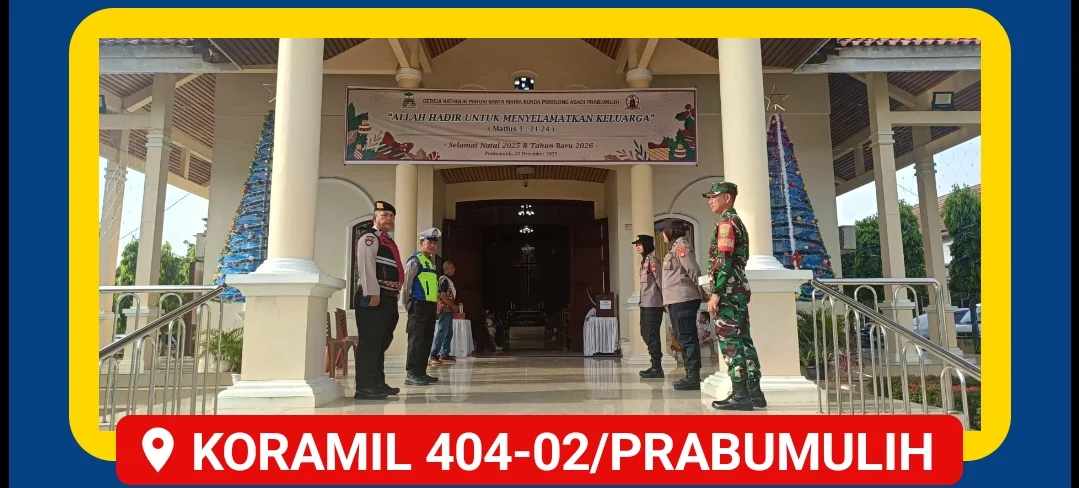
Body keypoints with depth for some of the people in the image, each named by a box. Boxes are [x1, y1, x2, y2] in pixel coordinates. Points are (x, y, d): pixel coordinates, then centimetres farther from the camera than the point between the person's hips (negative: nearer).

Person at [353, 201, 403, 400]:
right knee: (369, 341, -10)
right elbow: (366, 266, -16)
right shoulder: (369, 237, -4)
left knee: (381, 342, 14)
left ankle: (378, 383, 22)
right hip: (374, 296, -10)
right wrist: (372, 293, -24)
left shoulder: (389, 242, 25)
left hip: (388, 297, 10)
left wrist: (395, 294, 20)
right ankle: (364, 387, -8)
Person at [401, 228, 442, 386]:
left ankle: (421, 372, 18)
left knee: (427, 339, 11)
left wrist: (437, 300, 13)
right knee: (416, 340, -8)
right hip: (419, 305, -9)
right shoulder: (415, 260, -7)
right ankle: (411, 374, -6)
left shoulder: (431, 262, 20)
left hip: (430, 306, 9)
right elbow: (406, 283, -12)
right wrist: (407, 305, -10)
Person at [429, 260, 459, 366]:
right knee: (442, 332, -12)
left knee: (449, 333, 11)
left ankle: (444, 354, 15)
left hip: (448, 310, 10)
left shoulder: (448, 280, 20)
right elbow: (443, 295, -17)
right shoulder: (443, 279, -9)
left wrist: (453, 307, 12)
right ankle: (433, 355, -11)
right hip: (444, 309, -10)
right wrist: (453, 306, -12)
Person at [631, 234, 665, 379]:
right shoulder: (644, 261, 16)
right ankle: (655, 366, 20)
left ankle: (657, 368, -2)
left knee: (652, 335, -7)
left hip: (653, 304, -10)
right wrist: (642, 301, 15)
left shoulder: (652, 260, -11)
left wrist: (664, 300, -14)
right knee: (646, 335, 12)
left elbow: (660, 281, -14)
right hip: (645, 304, 10)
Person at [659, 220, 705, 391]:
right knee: (684, 339, 10)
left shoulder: (681, 246, -8)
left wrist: (702, 292, -10)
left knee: (687, 338, -9)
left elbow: (694, 271, -14)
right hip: (676, 300, 10)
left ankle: (694, 377, -8)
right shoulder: (675, 247, 21)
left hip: (683, 300, -10)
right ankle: (691, 375, 15)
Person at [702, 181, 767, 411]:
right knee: (742, 340, 10)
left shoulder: (726, 222, -10)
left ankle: (740, 395, -7)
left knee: (730, 341, -8)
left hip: (728, 291, -10)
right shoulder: (738, 222, 21)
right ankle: (754, 392, 13)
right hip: (739, 290, 10)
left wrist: (715, 293, -20)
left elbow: (724, 262, -19)